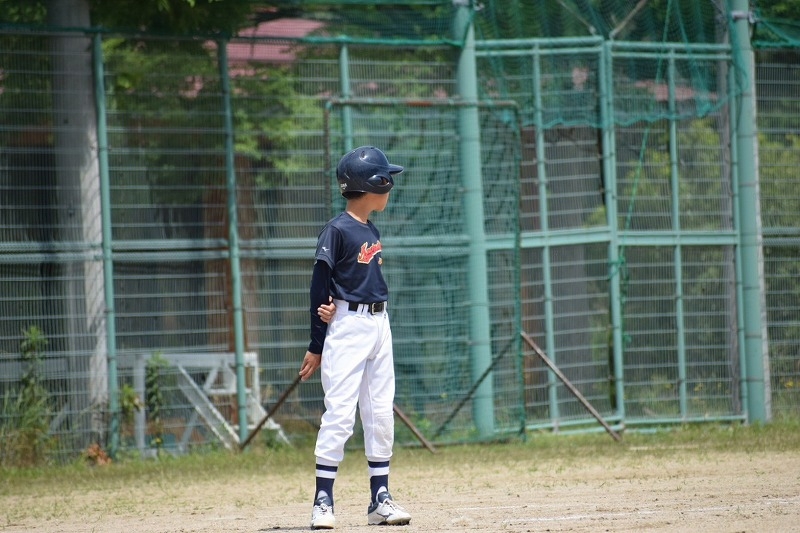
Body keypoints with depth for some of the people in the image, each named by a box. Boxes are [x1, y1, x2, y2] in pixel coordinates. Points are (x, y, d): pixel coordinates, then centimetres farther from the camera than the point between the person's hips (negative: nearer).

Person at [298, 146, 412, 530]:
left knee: (381, 415, 8)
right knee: (340, 414, -9)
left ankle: (380, 499, 13)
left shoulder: (371, 232, 12)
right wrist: (316, 346, -11)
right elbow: (319, 287, -11)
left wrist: (338, 307, -9)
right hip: (348, 327, -8)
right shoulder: (337, 231, -11)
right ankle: (323, 502, -6)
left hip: (379, 325, 8)